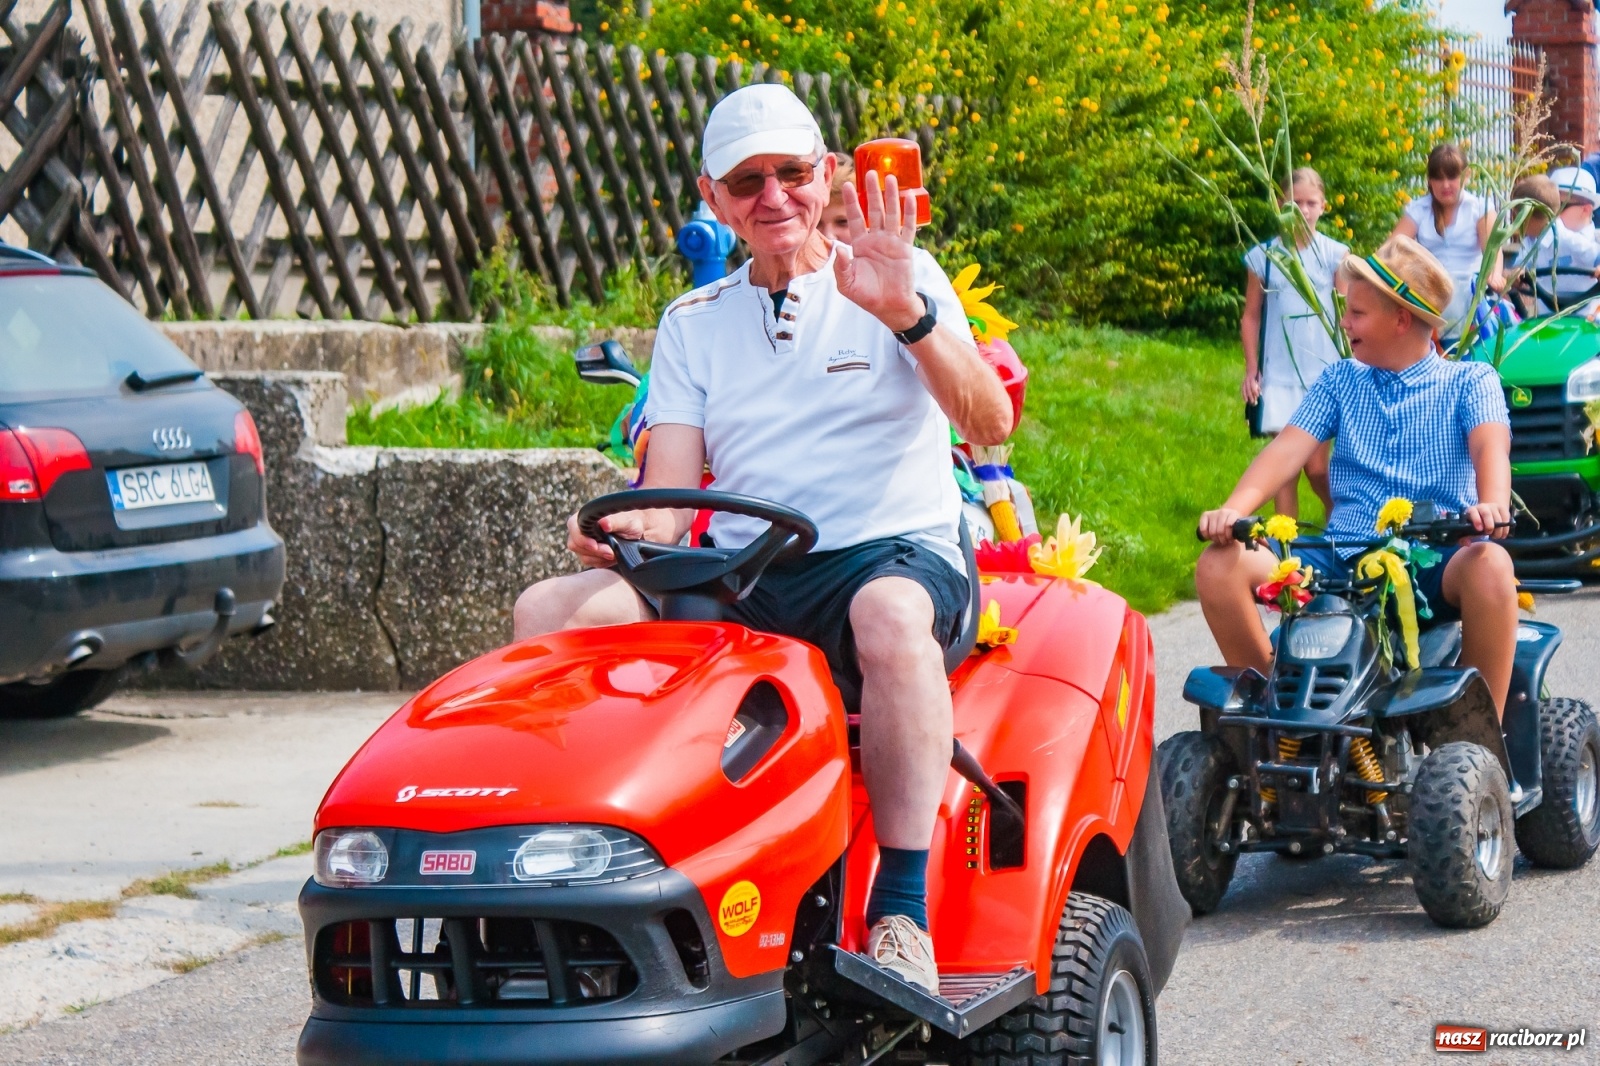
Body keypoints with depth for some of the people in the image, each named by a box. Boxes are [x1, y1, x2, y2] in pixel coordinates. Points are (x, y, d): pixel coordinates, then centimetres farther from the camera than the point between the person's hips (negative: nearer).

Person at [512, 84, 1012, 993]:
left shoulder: (899, 277, 6)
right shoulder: (693, 323, 16)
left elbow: (990, 423, -8)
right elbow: (672, 491, 6)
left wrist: (907, 315, -24)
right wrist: (633, 527, -19)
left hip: (895, 552, -4)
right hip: (740, 578, 4)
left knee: (889, 612, -40)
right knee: (547, 612, -17)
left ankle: (903, 911, -35)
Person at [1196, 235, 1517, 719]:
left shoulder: (1470, 381, 8)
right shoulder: (1339, 381, 17)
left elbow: (1490, 445, -12)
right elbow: (1288, 450, 2)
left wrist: (1492, 505, -36)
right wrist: (1234, 510, -18)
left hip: (1435, 561, -3)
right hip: (1343, 557, 3)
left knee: (1489, 566, -38)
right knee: (1219, 566, -18)